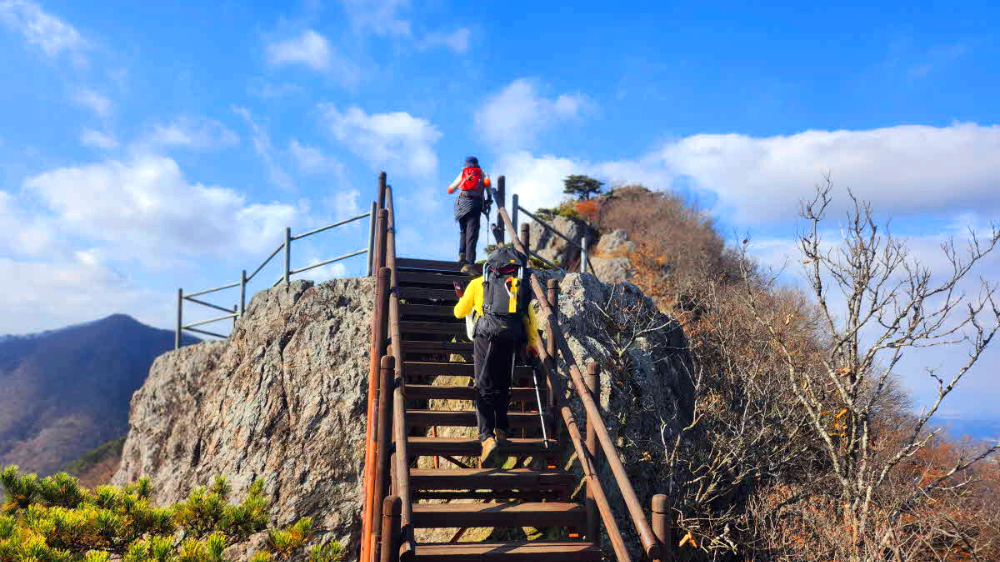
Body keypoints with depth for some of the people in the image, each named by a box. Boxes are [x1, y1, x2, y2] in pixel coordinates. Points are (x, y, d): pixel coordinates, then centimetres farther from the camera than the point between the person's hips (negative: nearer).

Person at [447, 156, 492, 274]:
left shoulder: (462, 173, 24)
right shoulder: (482, 173, 19)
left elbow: (450, 190, 26)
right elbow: (487, 182, -3)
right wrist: (488, 197, 13)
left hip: (461, 204, 2)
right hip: (475, 205, -2)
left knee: (463, 231, 19)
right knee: (472, 234, -7)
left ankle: (462, 253, -4)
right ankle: (469, 263, -19)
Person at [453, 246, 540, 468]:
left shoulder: (478, 283, 21)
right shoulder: (520, 287, 26)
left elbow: (460, 312, 31)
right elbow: (530, 319, 24)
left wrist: (461, 298, 52)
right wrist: (533, 345, 34)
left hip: (487, 335, -2)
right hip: (512, 337, 2)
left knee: (485, 389, -6)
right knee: (502, 386, 20)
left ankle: (487, 437, -21)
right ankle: (501, 429, 19)